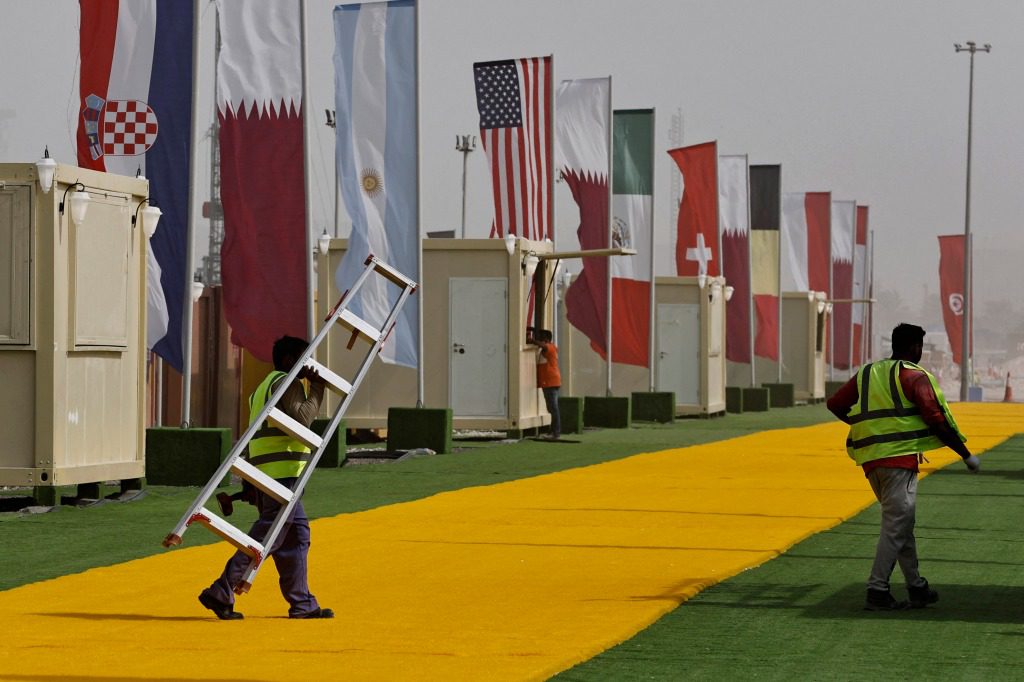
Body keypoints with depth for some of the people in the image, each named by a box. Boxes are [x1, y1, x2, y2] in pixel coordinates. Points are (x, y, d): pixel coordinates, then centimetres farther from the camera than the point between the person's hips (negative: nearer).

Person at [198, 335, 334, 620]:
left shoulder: (265, 386, 24)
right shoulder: (287, 383, -6)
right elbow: (300, 419, -22)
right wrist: (316, 390, -11)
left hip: (266, 473, 10)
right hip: (282, 471, -10)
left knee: (297, 535, 12)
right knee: (266, 538, -10)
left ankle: (302, 604, 13)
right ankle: (220, 593, -12)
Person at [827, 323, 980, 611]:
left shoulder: (866, 374, 17)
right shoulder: (914, 376, -3)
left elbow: (835, 405, 18)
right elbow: (937, 421, -9)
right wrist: (966, 456, -2)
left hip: (869, 459, 7)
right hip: (900, 458, -7)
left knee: (901, 523, 16)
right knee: (896, 525, -6)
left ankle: (917, 587, 20)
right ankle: (877, 592, -11)